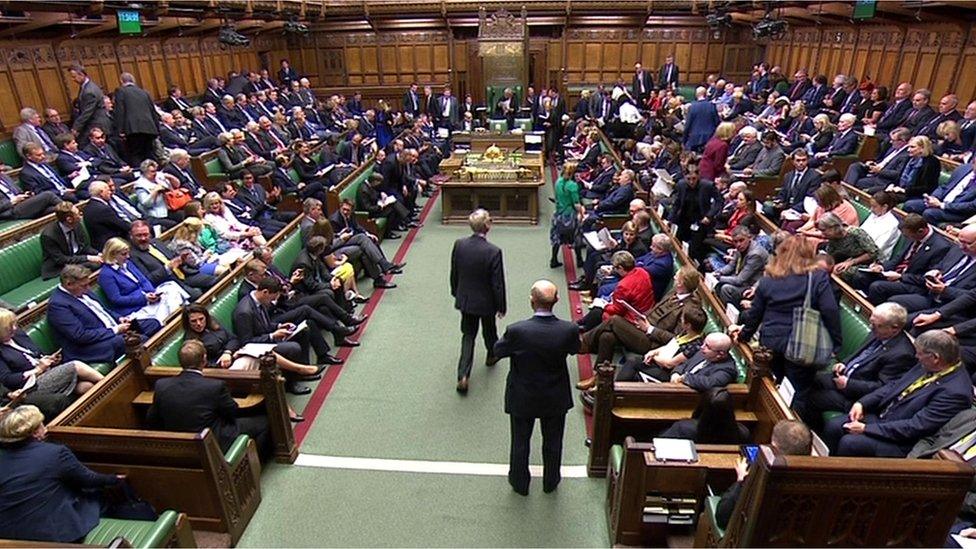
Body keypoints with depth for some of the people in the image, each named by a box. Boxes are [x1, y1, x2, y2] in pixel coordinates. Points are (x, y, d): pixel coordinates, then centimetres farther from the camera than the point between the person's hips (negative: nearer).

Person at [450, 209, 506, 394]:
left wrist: (456, 293, 17)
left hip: (465, 299, 3)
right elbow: (498, 283, -18)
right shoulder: (493, 251, -25)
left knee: (468, 335, 14)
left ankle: (463, 376, 6)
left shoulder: (459, 245, -13)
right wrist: (501, 306, -4)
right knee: (489, 330, 24)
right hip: (486, 301, -3)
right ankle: (492, 355, 52)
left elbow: (454, 274, 0)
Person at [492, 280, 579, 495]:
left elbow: (497, 351, -11)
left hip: (522, 399, -1)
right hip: (556, 399, 2)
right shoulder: (569, 330, -25)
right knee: (553, 442, 25)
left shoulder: (516, 331, -30)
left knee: (520, 442, 23)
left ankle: (520, 483, 44)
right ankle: (550, 482, 47)